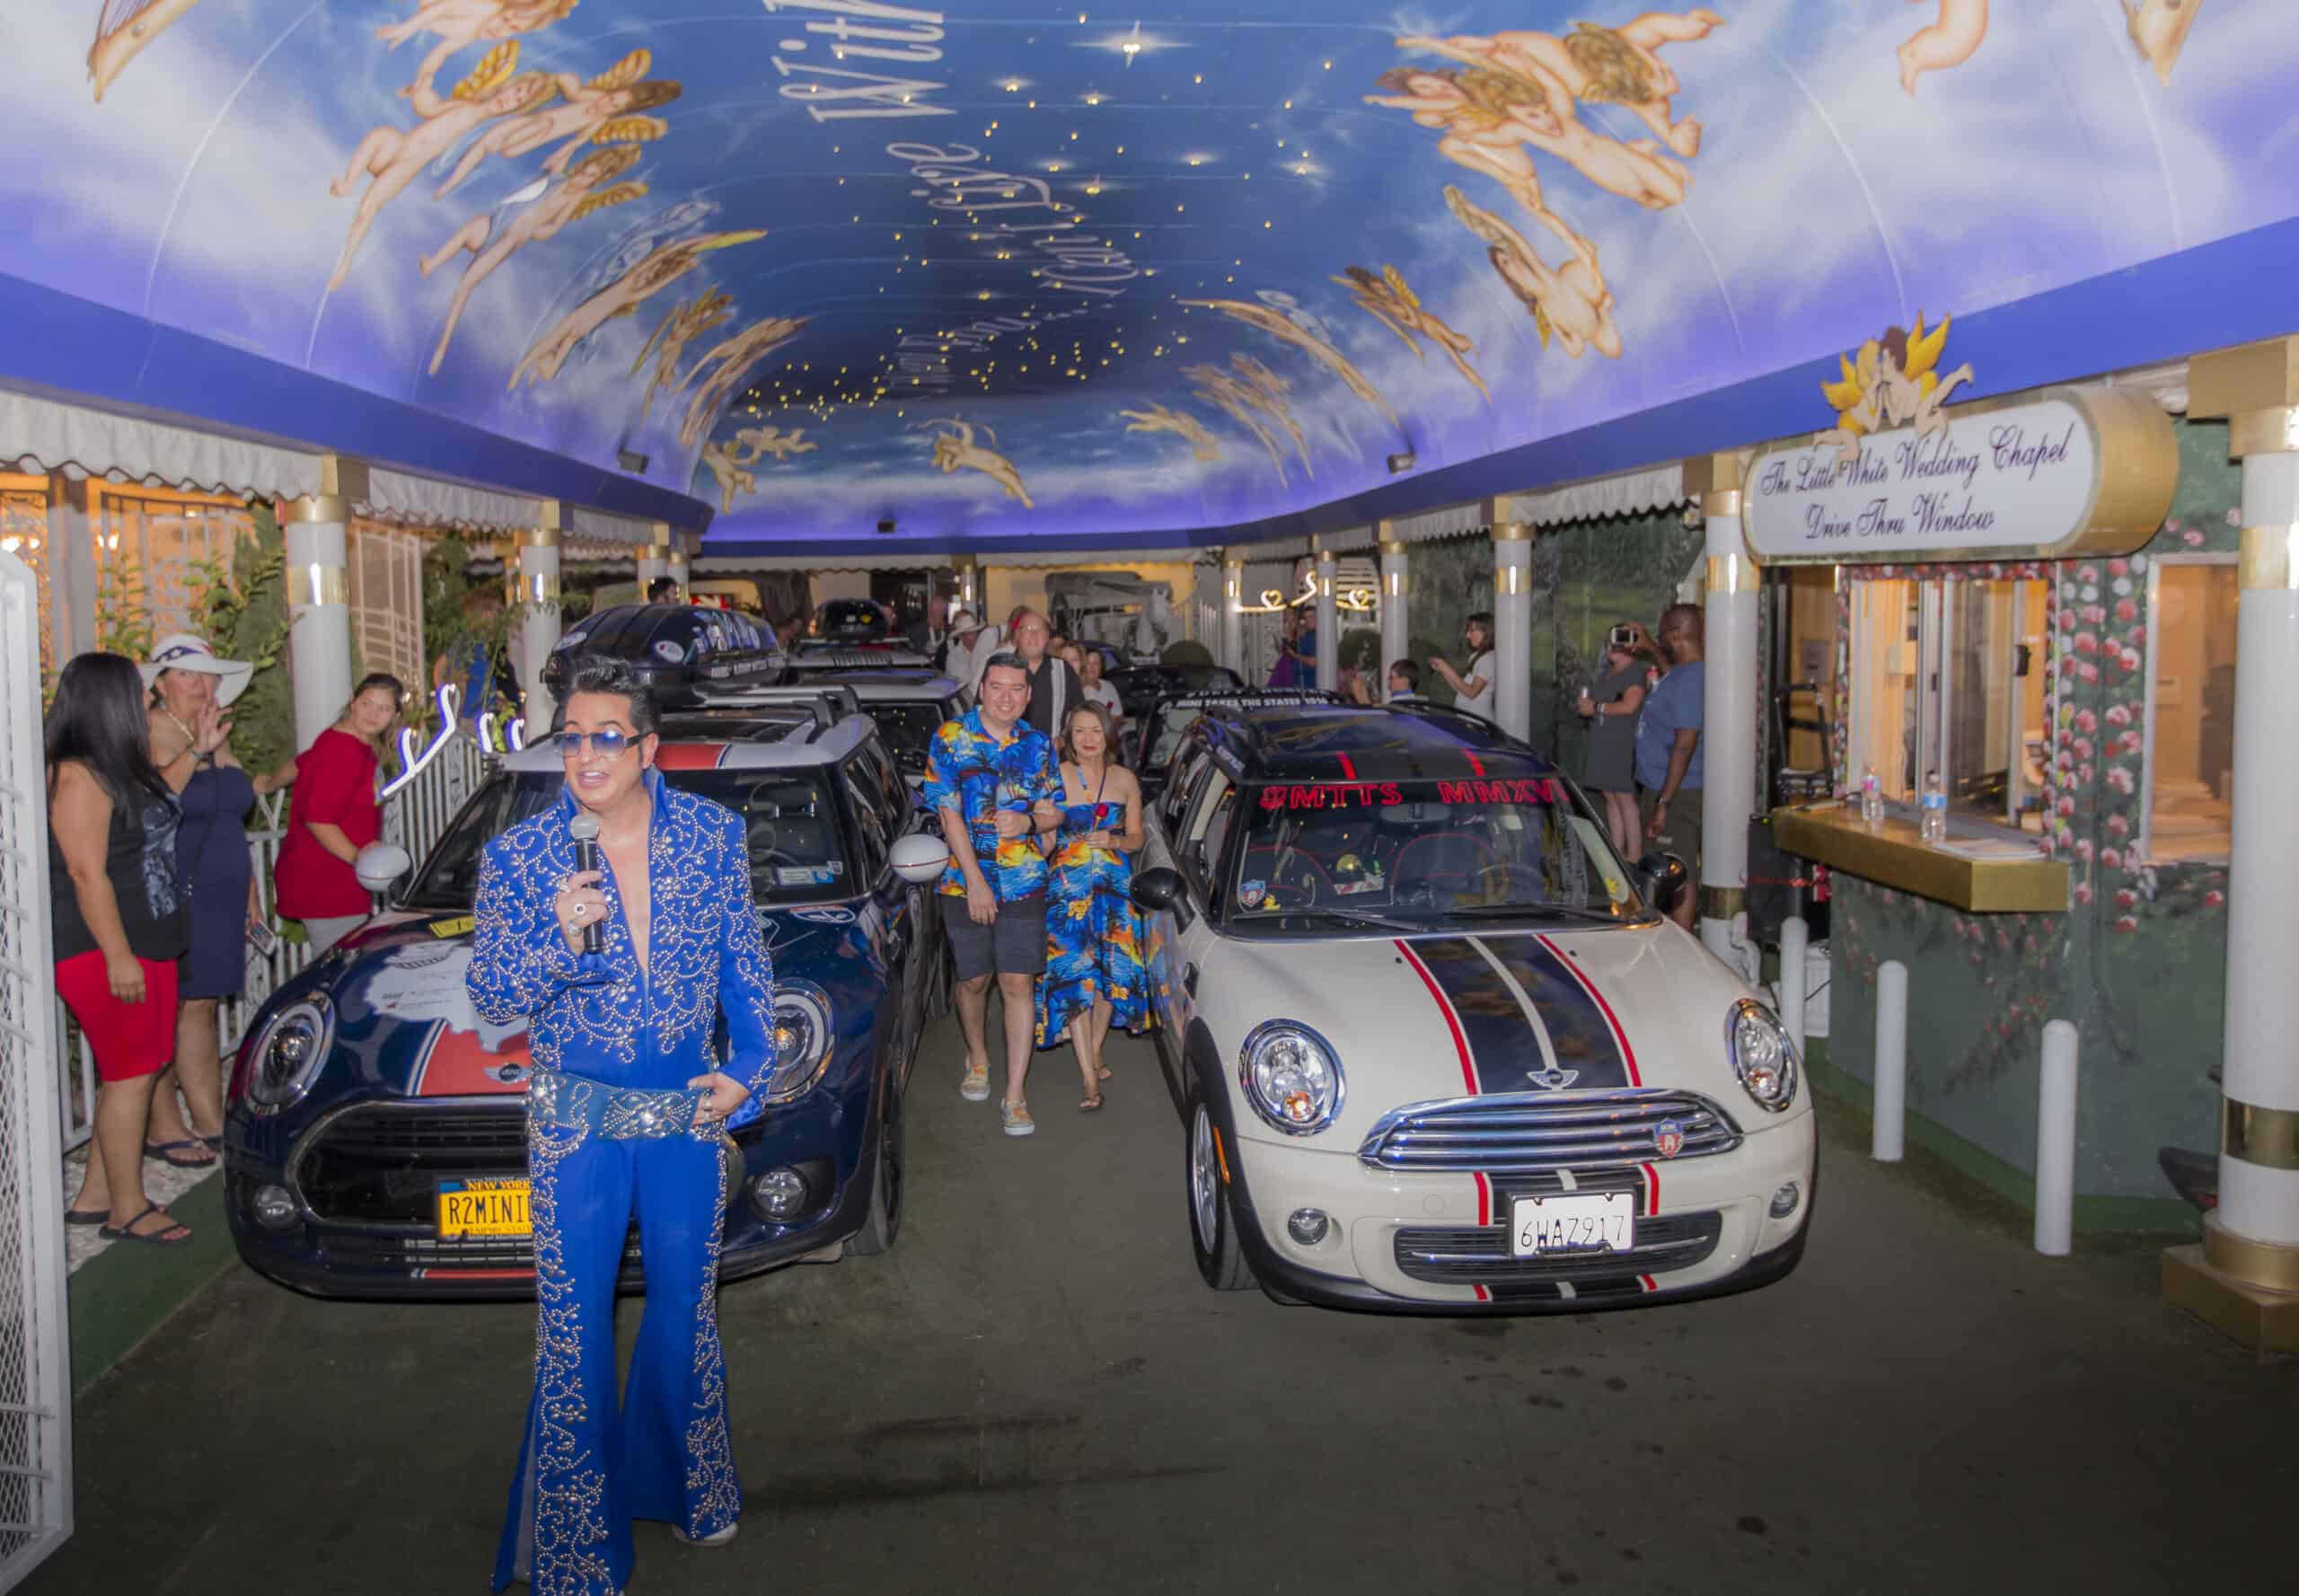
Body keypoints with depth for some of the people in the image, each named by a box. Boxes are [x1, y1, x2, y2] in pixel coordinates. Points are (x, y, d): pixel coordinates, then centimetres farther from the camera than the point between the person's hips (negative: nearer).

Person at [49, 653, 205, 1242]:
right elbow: (86, 873, -21)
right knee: (130, 1074, -3)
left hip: (148, 946, 10)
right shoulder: (79, 775, -17)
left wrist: (196, 753, 25)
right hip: (104, 953, -10)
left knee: (134, 1071, 13)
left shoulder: (118, 768, 11)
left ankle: (95, 1195, 23)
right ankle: (128, 1211, 7)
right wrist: (118, 956, -22)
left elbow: (152, 807, 33)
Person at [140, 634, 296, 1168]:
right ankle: (162, 1128, 3)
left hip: (218, 899, 8)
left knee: (202, 1008, 11)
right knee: (166, 1010, -4)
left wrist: (250, 894, 24)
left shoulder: (216, 737, 17)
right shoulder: (151, 733, -8)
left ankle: (209, 1122, 16)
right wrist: (195, 750, -27)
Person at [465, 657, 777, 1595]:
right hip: (575, 1124, -2)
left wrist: (749, 1069, -1)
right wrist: (560, 942, -25)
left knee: (687, 1309, 17)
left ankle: (687, 1484, 40)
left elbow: (747, 965, 6)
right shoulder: (518, 857, -9)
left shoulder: (714, 835, -4)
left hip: (692, 1113, 2)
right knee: (573, 1331, 5)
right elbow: (491, 999, -7)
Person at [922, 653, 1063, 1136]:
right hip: (965, 880, -1)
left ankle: (1014, 1097, 0)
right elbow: (949, 814, -8)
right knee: (974, 980, 11)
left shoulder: (1038, 744, 6)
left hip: (1023, 883, 1)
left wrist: (1029, 821, -13)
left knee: (1018, 984, -4)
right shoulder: (950, 738, -3)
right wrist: (975, 881, -13)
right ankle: (977, 1057, 40)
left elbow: (1053, 814, 12)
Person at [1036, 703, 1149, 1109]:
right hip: (1067, 888, -3)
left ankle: (1095, 1053, 29)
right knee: (1074, 976, -11)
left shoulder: (1124, 779, 6)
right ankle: (1090, 1080, -11)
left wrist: (1114, 841, -7)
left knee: (1111, 972, 6)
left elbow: (1136, 838, 11)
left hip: (1116, 887, 3)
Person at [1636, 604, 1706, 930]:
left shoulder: (1690, 678, -20)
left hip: (1677, 794, -10)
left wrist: (1664, 802, -25)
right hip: (1663, 788, 10)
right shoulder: (1681, 673, 10)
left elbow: (1685, 744, -24)